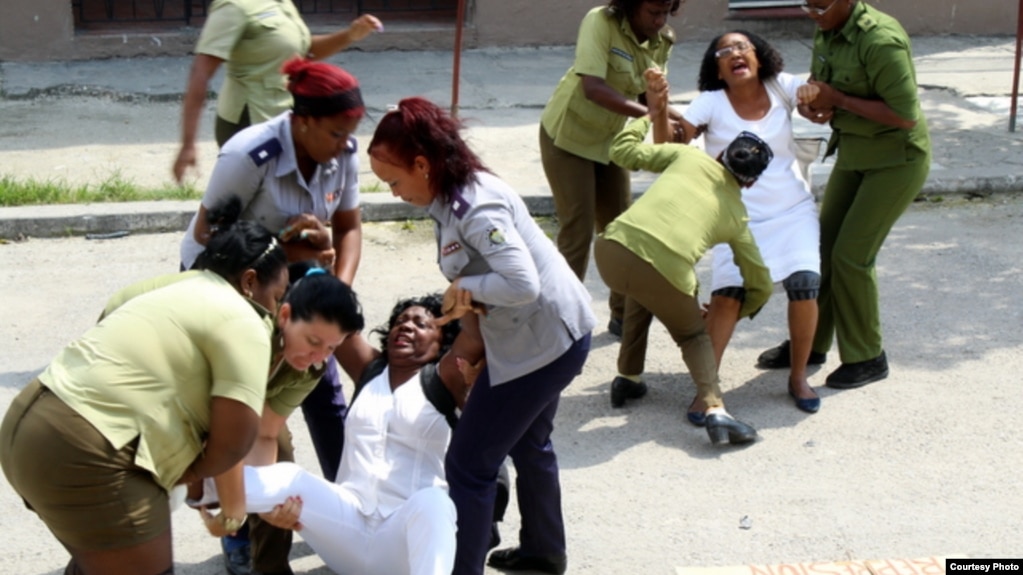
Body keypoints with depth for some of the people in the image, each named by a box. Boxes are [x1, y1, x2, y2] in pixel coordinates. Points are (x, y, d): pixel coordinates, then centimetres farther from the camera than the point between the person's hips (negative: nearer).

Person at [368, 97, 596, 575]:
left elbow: (523, 283, -35)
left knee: (468, 465, -3)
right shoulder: (453, 196, 2)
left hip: (540, 341, -11)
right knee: (528, 444, 28)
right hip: (549, 335, 11)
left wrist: (468, 288, -20)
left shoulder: (475, 208, -27)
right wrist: (468, 298, -15)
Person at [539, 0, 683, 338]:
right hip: (568, 136, -6)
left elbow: (648, 96, -8)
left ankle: (624, 315, 23)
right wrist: (649, 113, -43)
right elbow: (593, 87, -37)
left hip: (609, 139, 6)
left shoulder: (662, 40, -6)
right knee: (578, 230, -8)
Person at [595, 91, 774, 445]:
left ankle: (627, 378, 40)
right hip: (665, 273, -2)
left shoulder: (689, 157, 20)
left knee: (642, 292, 38)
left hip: (612, 250, 2)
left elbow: (623, 151, 24)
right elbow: (760, 286, 28)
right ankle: (714, 407, 0)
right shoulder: (737, 216, 21)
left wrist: (649, 116, 41)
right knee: (693, 336, 25)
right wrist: (735, 313, 47)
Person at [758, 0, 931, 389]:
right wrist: (811, 104, -11)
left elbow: (906, 116, -29)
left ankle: (866, 359, 8)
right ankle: (811, 342, 24)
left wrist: (837, 99, -25)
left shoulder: (880, 40, -27)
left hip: (897, 159, -8)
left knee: (851, 255, -8)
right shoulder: (826, 32, -1)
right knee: (824, 245, 9)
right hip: (854, 152, 8)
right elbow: (816, 83, 13)